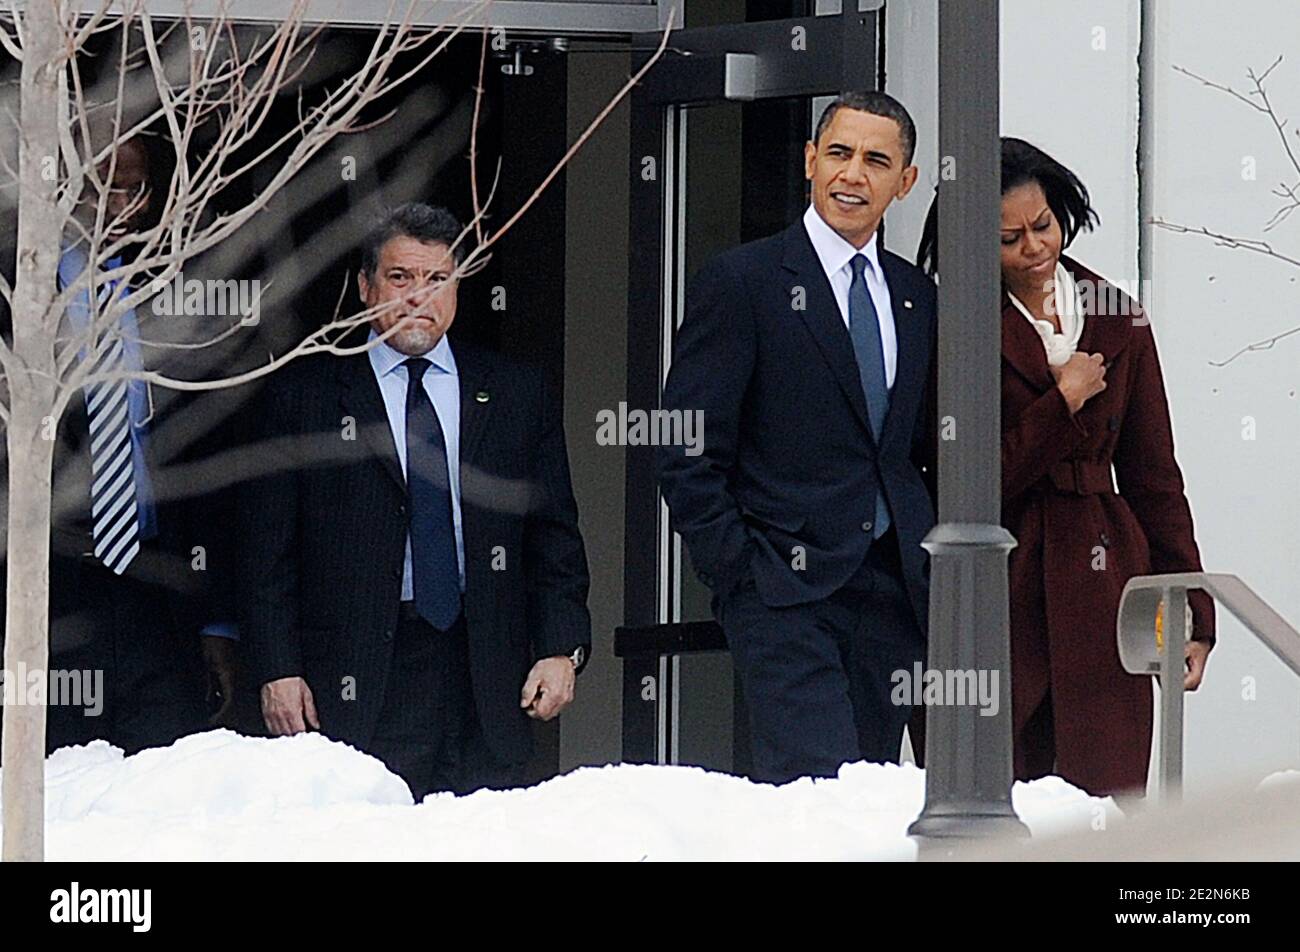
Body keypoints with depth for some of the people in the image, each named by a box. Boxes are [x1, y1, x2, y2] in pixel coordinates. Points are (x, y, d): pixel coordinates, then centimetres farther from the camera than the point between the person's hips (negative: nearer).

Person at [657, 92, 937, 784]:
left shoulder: (916, 298, 15)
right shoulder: (742, 282, -2)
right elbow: (686, 451, -5)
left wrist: (935, 566, 11)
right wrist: (737, 573, -10)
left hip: (892, 594, 6)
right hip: (786, 595, -6)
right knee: (812, 787, -18)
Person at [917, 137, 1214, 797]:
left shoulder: (1117, 321, 12)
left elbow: (1154, 478, 15)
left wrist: (1191, 613, 10)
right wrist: (1064, 403, -6)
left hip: (1101, 591, 3)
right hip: (1001, 592, -3)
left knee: (1108, 799, -4)